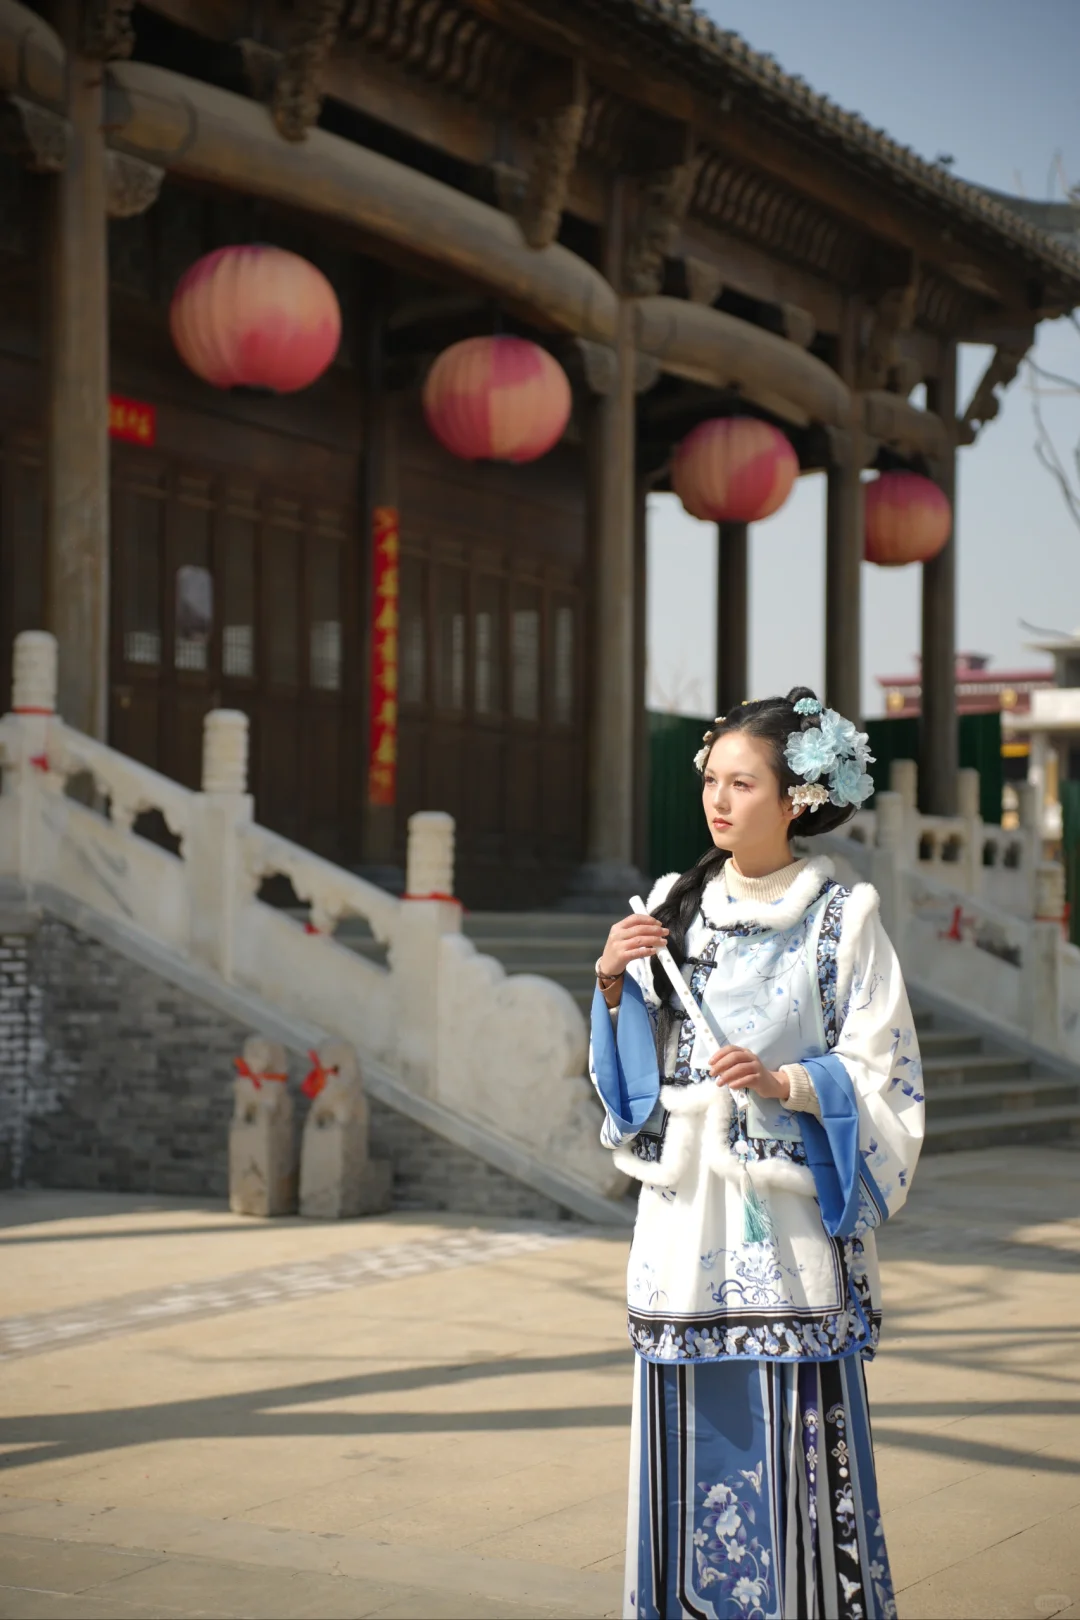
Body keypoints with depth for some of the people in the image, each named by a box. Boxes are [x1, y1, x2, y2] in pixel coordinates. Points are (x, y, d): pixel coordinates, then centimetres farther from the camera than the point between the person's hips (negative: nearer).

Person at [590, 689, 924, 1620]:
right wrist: (615, 986, -2)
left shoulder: (842, 916, -3)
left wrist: (785, 1082, -19)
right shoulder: (673, 907, 10)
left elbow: (883, 1079, -5)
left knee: (795, 1445, -4)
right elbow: (634, 1070, 15)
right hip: (686, 1212, 4)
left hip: (789, 1221, -4)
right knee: (690, 1450, 7)